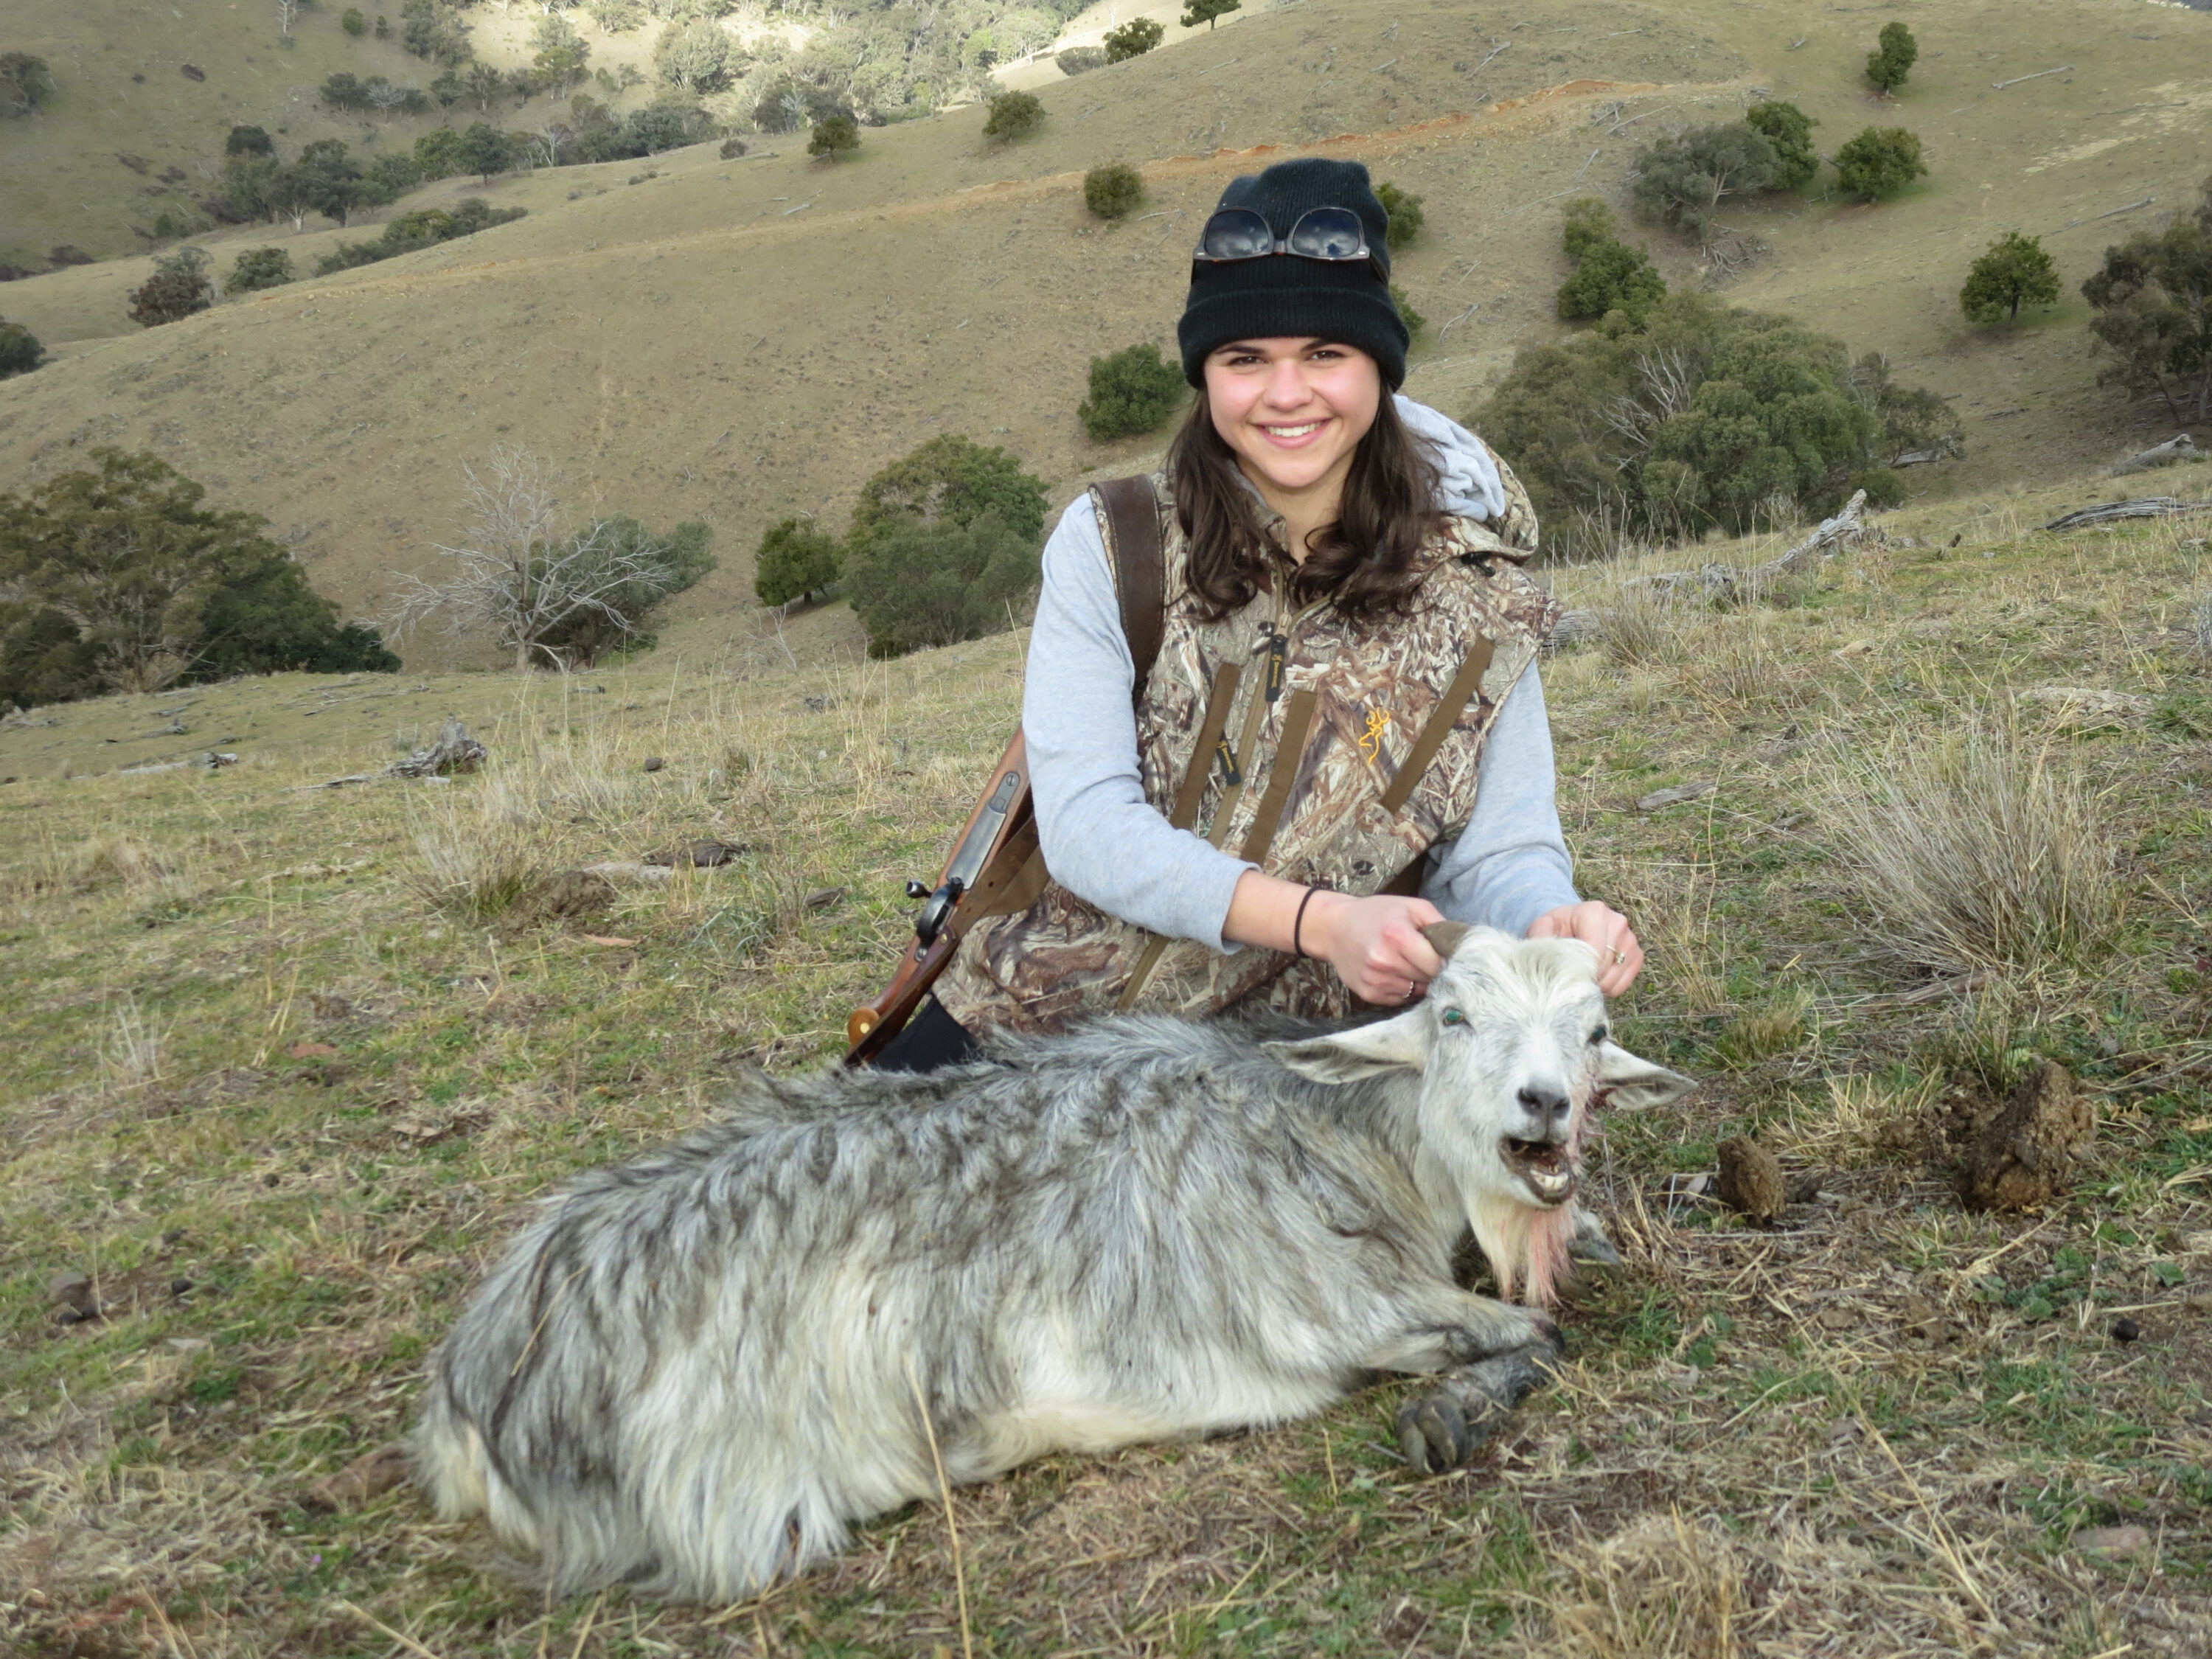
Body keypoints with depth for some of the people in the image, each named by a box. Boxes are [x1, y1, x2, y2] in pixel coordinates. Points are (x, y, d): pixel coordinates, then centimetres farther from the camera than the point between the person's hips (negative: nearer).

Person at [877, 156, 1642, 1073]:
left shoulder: (1467, 587, -1)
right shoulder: (1109, 546, -4)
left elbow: (1500, 844, -3)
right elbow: (1085, 822, -13)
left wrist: (1550, 922, -28)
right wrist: (1321, 920, -26)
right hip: (1040, 1032, -1)